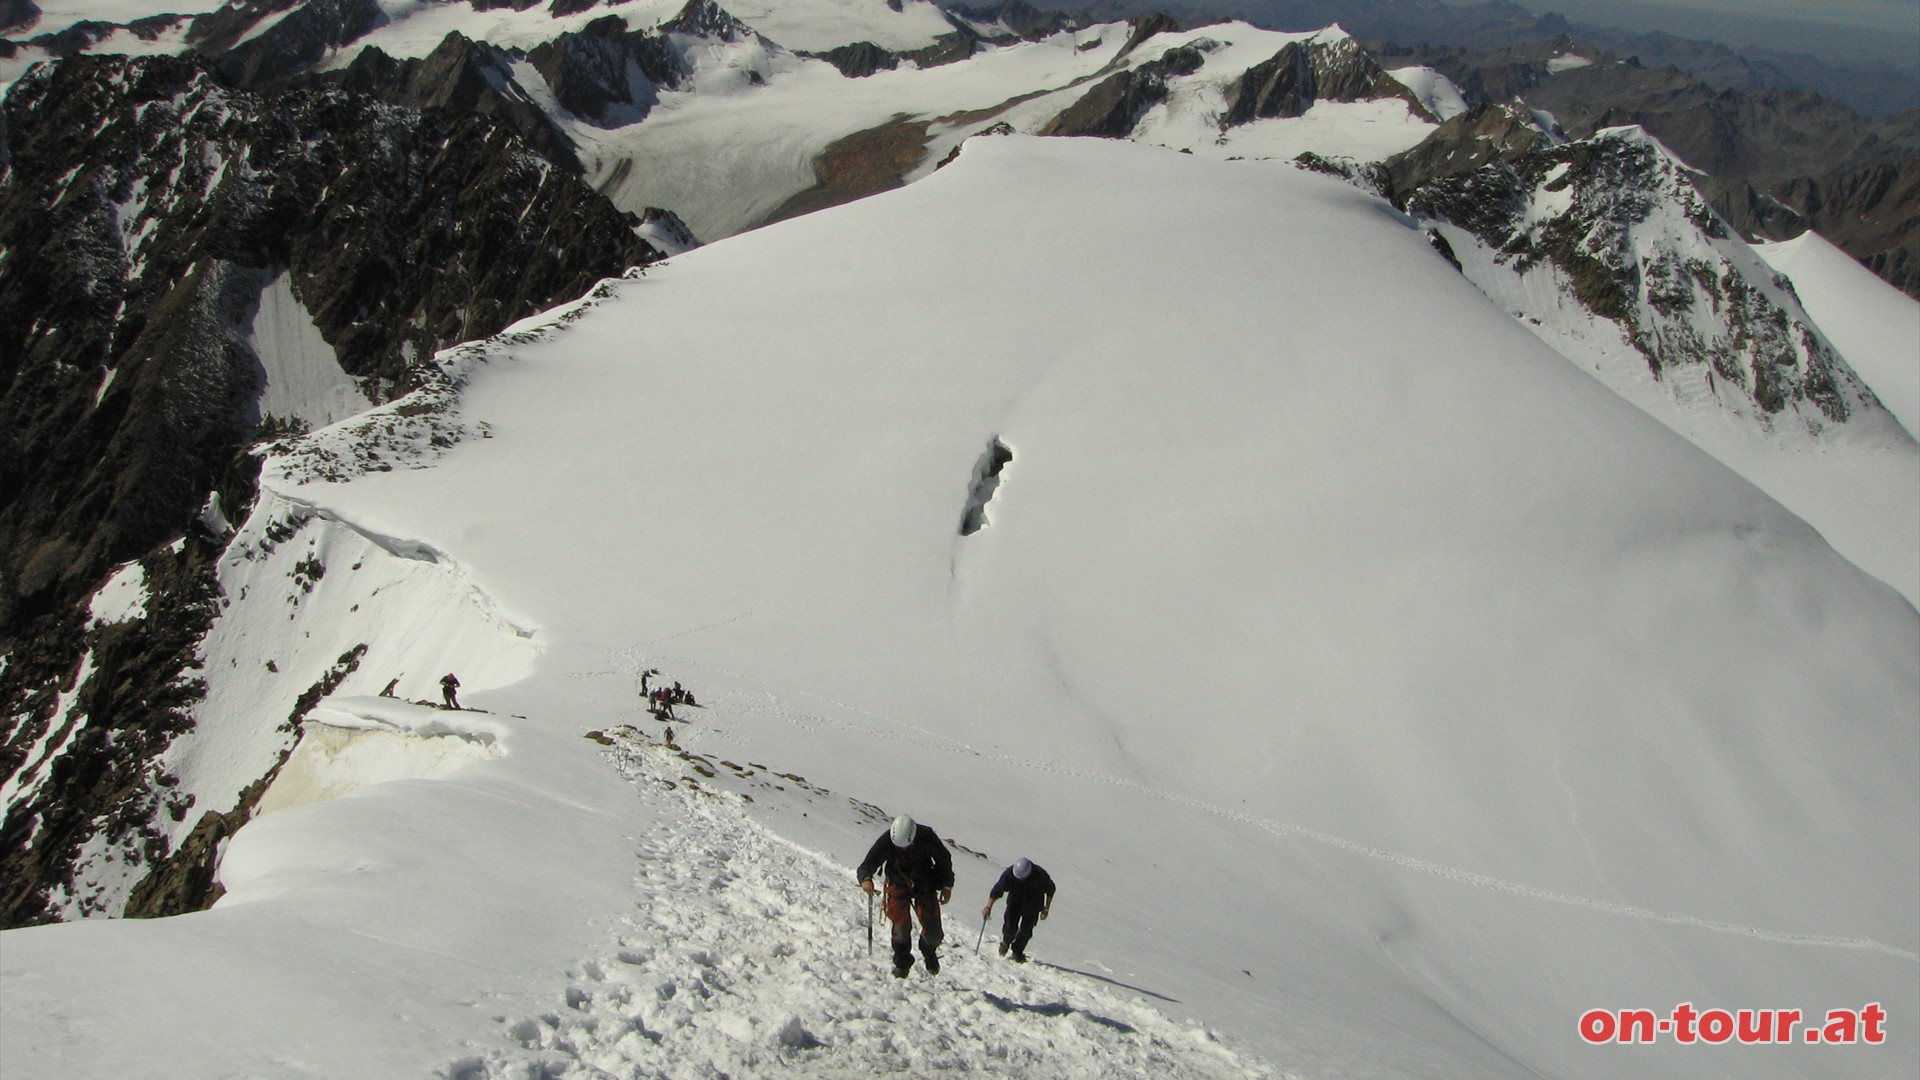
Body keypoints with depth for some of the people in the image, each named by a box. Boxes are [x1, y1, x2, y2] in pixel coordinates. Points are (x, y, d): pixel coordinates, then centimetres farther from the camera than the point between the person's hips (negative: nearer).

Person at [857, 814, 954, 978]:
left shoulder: (926, 837, -25)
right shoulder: (886, 841, -27)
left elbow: (944, 858, -6)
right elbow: (867, 864, -26)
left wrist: (947, 886, 0)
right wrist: (865, 879, -49)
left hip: (924, 883, 0)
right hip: (898, 884, 0)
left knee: (932, 927, -6)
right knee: (901, 925, -12)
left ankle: (930, 952, 28)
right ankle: (902, 963, 13)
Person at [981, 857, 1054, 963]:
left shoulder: (1040, 875, -28)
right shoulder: (1009, 874, -28)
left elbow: (1050, 890, -8)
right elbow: (997, 890, -20)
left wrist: (1046, 908, -3)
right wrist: (988, 907, -25)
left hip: (1032, 906, 0)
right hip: (1014, 903, 0)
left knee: (1025, 930, -3)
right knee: (1010, 927, -11)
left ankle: (1017, 952, 23)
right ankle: (1006, 941, 24)